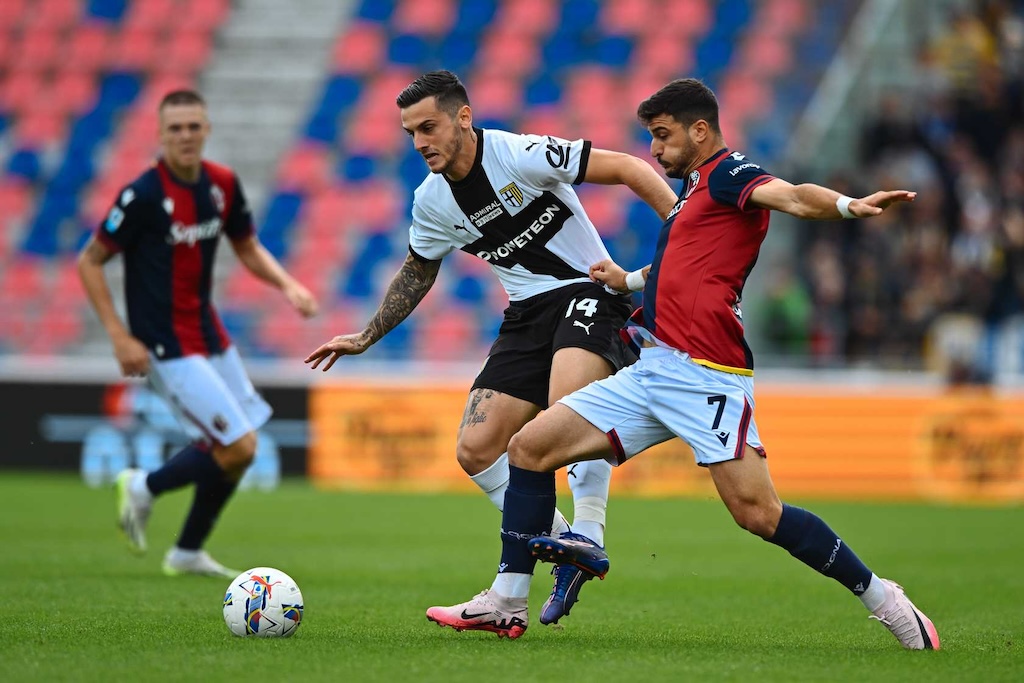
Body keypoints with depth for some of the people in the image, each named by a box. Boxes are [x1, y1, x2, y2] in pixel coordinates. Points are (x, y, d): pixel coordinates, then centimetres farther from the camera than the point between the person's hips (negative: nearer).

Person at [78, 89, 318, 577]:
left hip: (209, 336, 8)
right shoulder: (144, 195, -18)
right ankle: (144, 487, 11)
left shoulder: (222, 184, 2)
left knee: (232, 448, 12)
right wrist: (120, 338, -16)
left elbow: (248, 249, 16)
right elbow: (89, 262, -11)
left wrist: (288, 285, -3)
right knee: (238, 448, -13)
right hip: (167, 347, -8)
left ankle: (188, 552, 28)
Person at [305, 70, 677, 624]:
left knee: (568, 401, -37)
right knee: (475, 449, -5)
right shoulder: (431, 203, 3)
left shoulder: (522, 155, -17)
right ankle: (564, 548, 7)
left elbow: (628, 169, -15)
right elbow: (417, 272, 23)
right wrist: (366, 337, 22)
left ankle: (587, 533, -28)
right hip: (527, 316, 7)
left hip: (588, 293, -7)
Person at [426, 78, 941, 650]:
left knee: (757, 512, -18)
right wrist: (630, 281, 44)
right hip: (653, 371, 10)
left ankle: (881, 598, -4)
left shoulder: (729, 174, -6)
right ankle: (508, 602, 9)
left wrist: (848, 206, -45)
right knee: (530, 447, 5)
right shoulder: (696, 186, 23)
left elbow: (793, 196, -26)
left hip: (704, 376, -10)